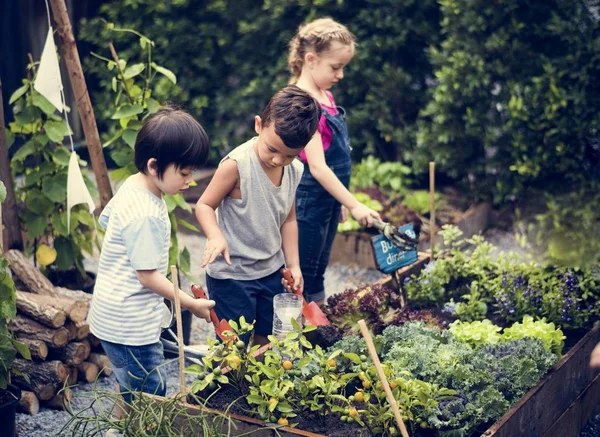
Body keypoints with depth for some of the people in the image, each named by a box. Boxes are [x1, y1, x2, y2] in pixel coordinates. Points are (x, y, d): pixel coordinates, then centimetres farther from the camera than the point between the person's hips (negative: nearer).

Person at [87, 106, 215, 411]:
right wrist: (191, 304, -13)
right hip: (130, 325, -10)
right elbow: (148, 275, -23)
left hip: (113, 315, 10)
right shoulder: (146, 215, -28)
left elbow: (106, 220, 17)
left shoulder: (131, 185, 0)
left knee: (130, 387, 26)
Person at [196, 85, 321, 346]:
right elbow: (204, 205, -14)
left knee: (267, 343, 17)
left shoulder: (294, 170, -3)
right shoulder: (236, 165, -22)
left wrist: (293, 265, 6)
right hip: (231, 275, -6)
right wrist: (215, 236, -32)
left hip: (272, 272, 6)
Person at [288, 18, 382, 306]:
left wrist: (340, 202, 18)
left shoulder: (325, 96, 8)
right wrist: (353, 205, -22)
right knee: (303, 280, 2)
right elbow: (317, 167, -24)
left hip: (329, 199, 9)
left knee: (318, 273, 18)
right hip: (310, 200, -9)